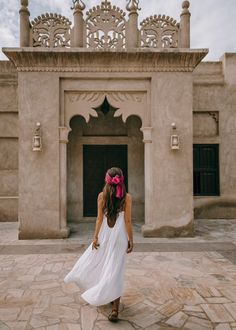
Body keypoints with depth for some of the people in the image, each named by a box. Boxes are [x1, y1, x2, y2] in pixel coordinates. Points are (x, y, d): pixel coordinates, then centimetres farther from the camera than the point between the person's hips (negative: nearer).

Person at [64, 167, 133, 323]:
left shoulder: (102, 195, -3)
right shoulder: (127, 197, -6)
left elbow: (99, 218, -4)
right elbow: (128, 221, -7)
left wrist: (95, 237, 1)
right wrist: (131, 239, 1)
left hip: (105, 235, 1)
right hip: (120, 236, -1)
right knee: (116, 270, 4)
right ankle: (115, 309, 7)